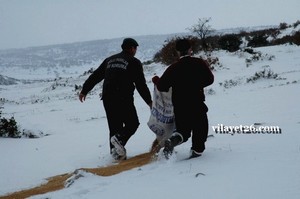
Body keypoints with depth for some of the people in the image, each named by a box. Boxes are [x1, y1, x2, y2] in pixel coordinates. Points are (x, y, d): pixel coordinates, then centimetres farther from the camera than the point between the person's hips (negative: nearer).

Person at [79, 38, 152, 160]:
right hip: (124, 99, -5)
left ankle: (115, 152, 11)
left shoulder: (109, 60, 19)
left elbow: (95, 76, 20)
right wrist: (149, 101, 3)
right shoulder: (134, 62, 2)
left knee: (114, 126, 14)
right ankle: (119, 139, -17)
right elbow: (141, 84, -3)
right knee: (132, 123, 8)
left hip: (107, 99, 5)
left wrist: (84, 90, 27)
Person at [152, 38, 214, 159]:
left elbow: (162, 87, -3)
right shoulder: (200, 63, -4)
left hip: (179, 106, 2)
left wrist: (156, 80, 17)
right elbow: (209, 80, 4)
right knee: (200, 127, 15)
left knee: (183, 129, 15)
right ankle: (197, 150, 13)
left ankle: (173, 140, -12)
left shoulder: (173, 68, -3)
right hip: (197, 104, -2)